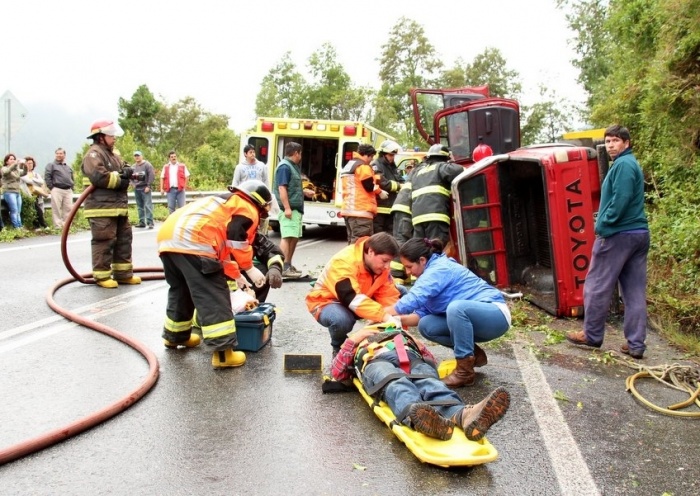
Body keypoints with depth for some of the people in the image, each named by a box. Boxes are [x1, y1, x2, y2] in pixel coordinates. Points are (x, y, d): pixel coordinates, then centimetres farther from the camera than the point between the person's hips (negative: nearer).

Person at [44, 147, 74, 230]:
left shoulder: (68, 167, 23)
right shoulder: (51, 165, 5)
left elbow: (72, 178, 28)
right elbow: (47, 177, -4)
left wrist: (72, 187, 13)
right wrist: (51, 188, -10)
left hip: (68, 191, 5)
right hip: (57, 190, -5)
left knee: (68, 208, 1)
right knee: (56, 209, -6)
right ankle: (58, 226, -5)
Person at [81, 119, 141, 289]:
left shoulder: (112, 154, 22)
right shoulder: (94, 154, -9)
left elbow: (124, 168, 19)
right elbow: (98, 176, -23)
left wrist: (127, 171, -6)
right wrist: (119, 180, -11)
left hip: (118, 206, 10)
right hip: (101, 208, -10)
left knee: (124, 240, 12)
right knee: (104, 242, -6)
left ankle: (123, 273, 20)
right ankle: (102, 276, 2)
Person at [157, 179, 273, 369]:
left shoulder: (226, 204, 36)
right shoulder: (247, 209, 9)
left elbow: (224, 244, 40)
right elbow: (237, 239, -8)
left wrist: (237, 275, 45)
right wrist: (250, 269, 2)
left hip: (168, 237, 10)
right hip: (192, 242, -10)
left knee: (181, 291, 27)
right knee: (214, 298, -4)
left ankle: (175, 335, 44)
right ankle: (223, 353, -4)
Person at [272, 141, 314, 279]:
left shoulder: (293, 166, 19)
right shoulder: (284, 166, -12)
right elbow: (282, 188, -20)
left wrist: (304, 192, 36)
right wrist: (287, 208, -25)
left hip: (296, 208, 10)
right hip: (289, 209, -10)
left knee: (294, 237, 13)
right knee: (287, 237, -13)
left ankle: (288, 265, 21)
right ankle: (284, 268, -15)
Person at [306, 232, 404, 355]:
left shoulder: (380, 264, -9)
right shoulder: (344, 262, -33)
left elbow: (388, 294, -10)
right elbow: (351, 298, -44)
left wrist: (396, 318, -27)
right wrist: (384, 316, -50)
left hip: (359, 301, 7)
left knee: (401, 292, -6)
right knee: (342, 320, -43)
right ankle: (339, 348, -7)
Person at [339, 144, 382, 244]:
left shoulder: (347, 166, 21)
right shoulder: (363, 166, -9)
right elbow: (369, 186, -12)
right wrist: (380, 192, 5)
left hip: (348, 209, 10)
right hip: (361, 210, -10)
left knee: (353, 241, 13)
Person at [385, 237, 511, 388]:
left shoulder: (439, 270, -19)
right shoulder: (435, 271, 10)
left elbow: (414, 299, -31)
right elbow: (422, 312, 5)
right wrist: (399, 319, -11)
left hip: (495, 315, -9)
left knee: (456, 307, -37)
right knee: (426, 326, -5)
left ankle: (465, 371, -23)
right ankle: (474, 354, 8)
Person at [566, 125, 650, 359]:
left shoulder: (623, 164, -10)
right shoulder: (632, 164, 19)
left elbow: (620, 200, -20)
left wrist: (603, 226, -13)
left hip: (617, 234, -9)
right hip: (639, 233, 9)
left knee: (597, 287, 2)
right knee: (635, 291, 6)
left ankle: (592, 335, 13)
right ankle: (636, 344, 8)